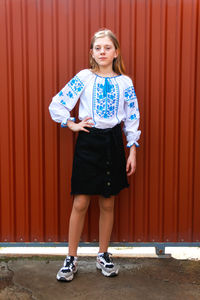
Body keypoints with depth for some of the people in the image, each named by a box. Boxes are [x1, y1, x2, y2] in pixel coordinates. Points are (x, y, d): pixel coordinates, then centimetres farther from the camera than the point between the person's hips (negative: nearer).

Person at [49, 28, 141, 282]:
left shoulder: (125, 82, 4)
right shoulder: (83, 78, -1)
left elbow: (132, 119, 6)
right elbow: (56, 104, 1)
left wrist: (132, 152, 3)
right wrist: (72, 124, -3)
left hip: (113, 142, 2)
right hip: (88, 142, -2)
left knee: (107, 203, 9)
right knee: (80, 203, 0)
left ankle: (103, 255, 25)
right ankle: (71, 258, 14)